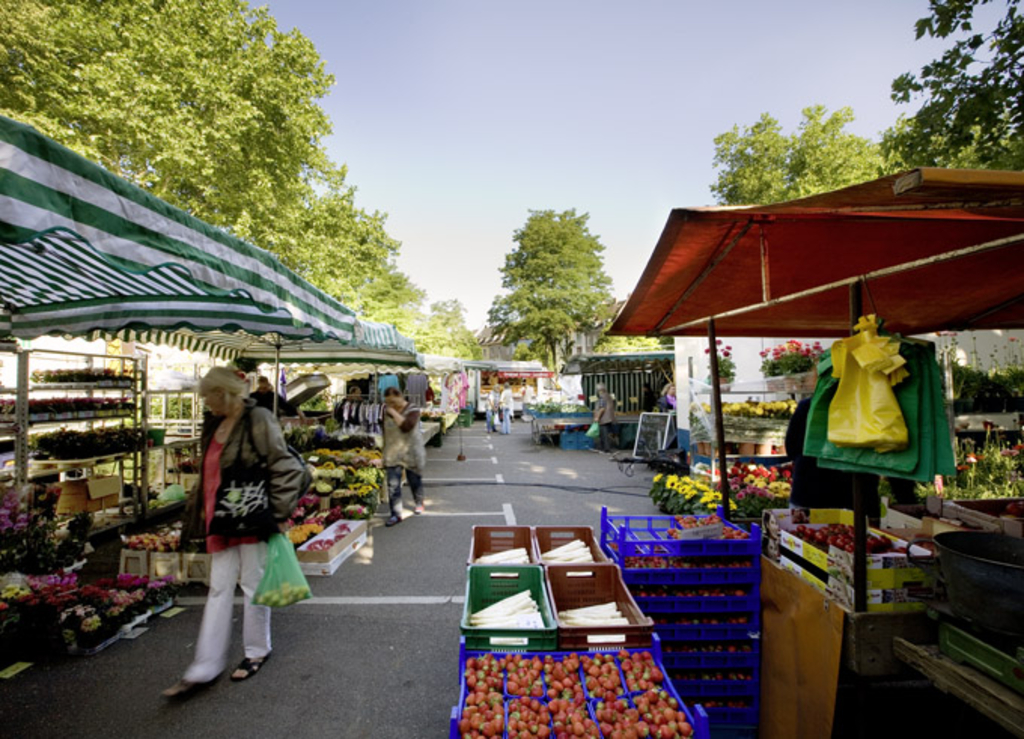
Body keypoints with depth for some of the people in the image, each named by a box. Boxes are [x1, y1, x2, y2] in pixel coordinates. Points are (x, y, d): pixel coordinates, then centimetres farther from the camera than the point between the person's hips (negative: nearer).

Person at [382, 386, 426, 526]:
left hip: (410, 451, -3)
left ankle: (419, 503, 40)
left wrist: (394, 413, -25)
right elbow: (385, 430, 14)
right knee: (393, 485, -5)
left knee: (415, 480, 15)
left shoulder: (412, 410, -12)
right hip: (392, 453, 3)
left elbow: (406, 426, -29)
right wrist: (384, 449, 16)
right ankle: (396, 514, 3)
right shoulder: (386, 410, 3)